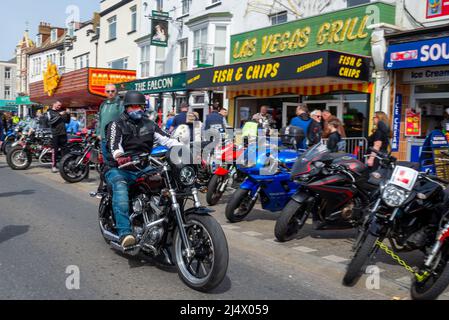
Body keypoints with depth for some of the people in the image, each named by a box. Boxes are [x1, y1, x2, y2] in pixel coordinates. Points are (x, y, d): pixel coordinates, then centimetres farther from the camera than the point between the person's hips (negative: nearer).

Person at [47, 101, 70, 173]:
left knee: (63, 149, 5)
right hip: (55, 134, -5)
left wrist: (68, 115, 2)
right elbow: (50, 121, -12)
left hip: (63, 133, 5)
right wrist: (59, 115, -16)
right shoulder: (50, 112, 4)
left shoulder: (61, 112, 18)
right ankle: (54, 166, -2)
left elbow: (67, 121, 20)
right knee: (55, 150, -5)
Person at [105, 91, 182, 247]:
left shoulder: (149, 124, 20)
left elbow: (166, 139, 6)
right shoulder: (117, 125, 7)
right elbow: (114, 145, -11)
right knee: (120, 187, -36)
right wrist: (119, 156, -35)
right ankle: (125, 233, -46)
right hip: (122, 168, -4)